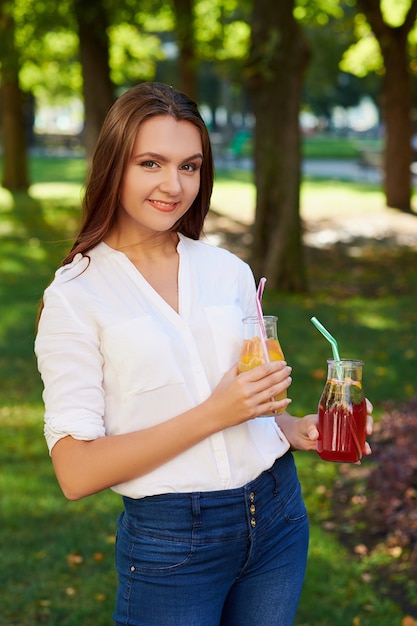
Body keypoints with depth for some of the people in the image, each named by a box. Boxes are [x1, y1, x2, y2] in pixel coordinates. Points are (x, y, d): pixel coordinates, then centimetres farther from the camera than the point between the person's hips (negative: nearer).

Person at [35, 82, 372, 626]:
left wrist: (293, 430, -4)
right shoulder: (75, 295, -9)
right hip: (170, 536, -4)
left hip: (277, 514, 4)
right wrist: (212, 415, -21)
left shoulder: (230, 271, 4)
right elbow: (77, 473, -15)